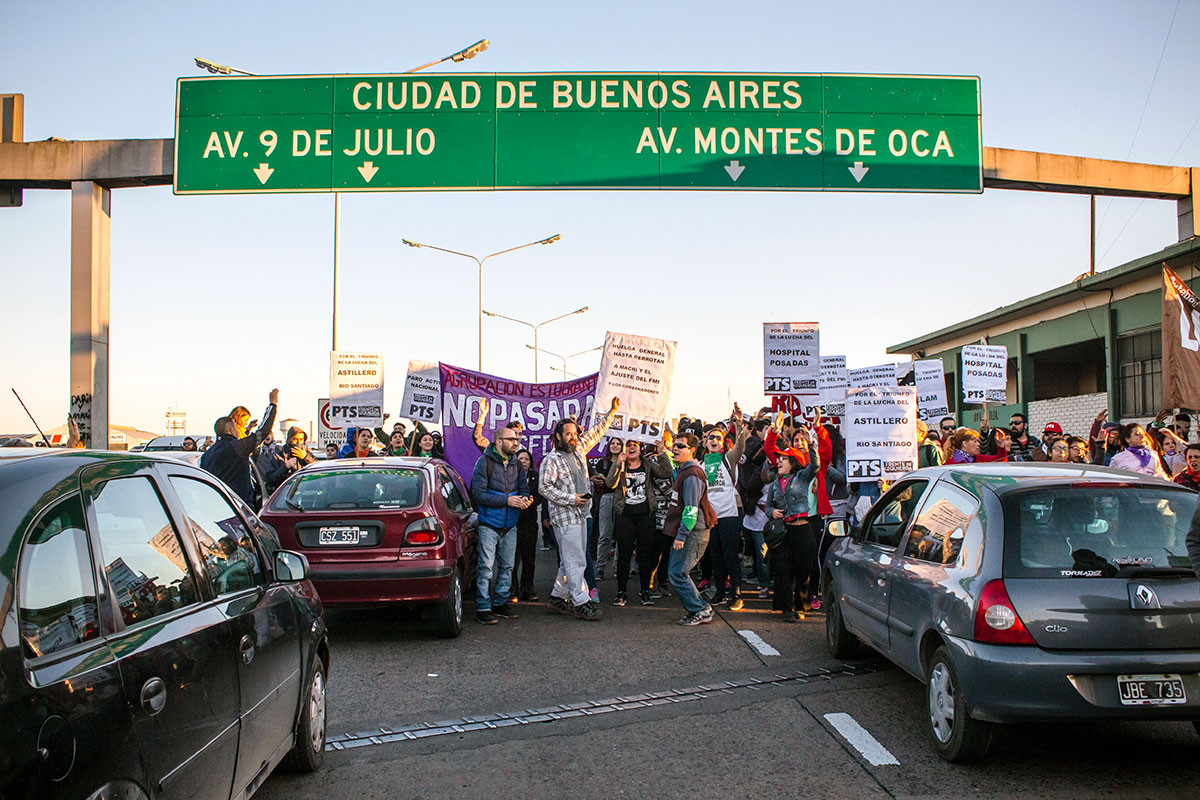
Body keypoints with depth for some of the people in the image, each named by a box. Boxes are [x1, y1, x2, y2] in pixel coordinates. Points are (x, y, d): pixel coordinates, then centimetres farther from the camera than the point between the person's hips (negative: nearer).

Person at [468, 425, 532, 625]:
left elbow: (524, 488, 8)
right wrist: (507, 500, -20)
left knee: (507, 567, 11)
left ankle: (501, 603, 23)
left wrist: (524, 499, -17)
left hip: (510, 526, 6)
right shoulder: (485, 462, -9)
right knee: (486, 567, -6)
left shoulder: (517, 465, 9)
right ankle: (483, 608, 0)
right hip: (489, 525, -6)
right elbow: (478, 493, -14)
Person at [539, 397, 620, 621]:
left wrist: (612, 412, 16)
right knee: (575, 561, -8)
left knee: (570, 560, 12)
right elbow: (544, 487, -13)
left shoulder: (579, 450, 12)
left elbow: (596, 433, 21)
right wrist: (570, 499, -15)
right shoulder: (551, 460, -9)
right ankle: (581, 602, -6)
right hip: (565, 517, -8)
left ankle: (557, 597, 21)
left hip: (581, 514, 8)